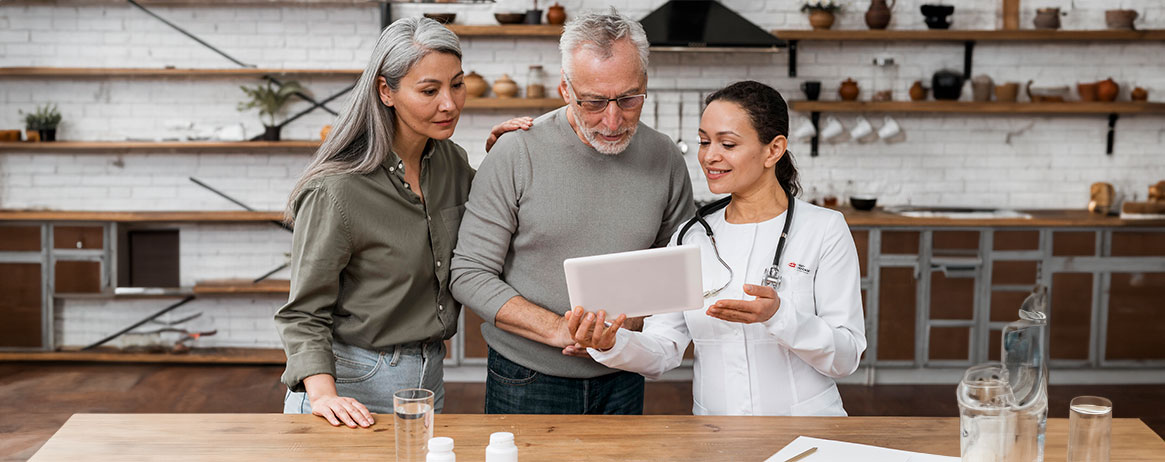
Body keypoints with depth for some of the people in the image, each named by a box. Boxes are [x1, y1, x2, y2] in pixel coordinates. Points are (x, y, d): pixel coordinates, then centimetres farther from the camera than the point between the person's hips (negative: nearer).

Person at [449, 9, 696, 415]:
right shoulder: (517, 153, -12)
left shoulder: (665, 160, -2)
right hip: (527, 384, -2)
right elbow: (470, 275, -11)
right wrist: (558, 329, -21)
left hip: (622, 382, 3)